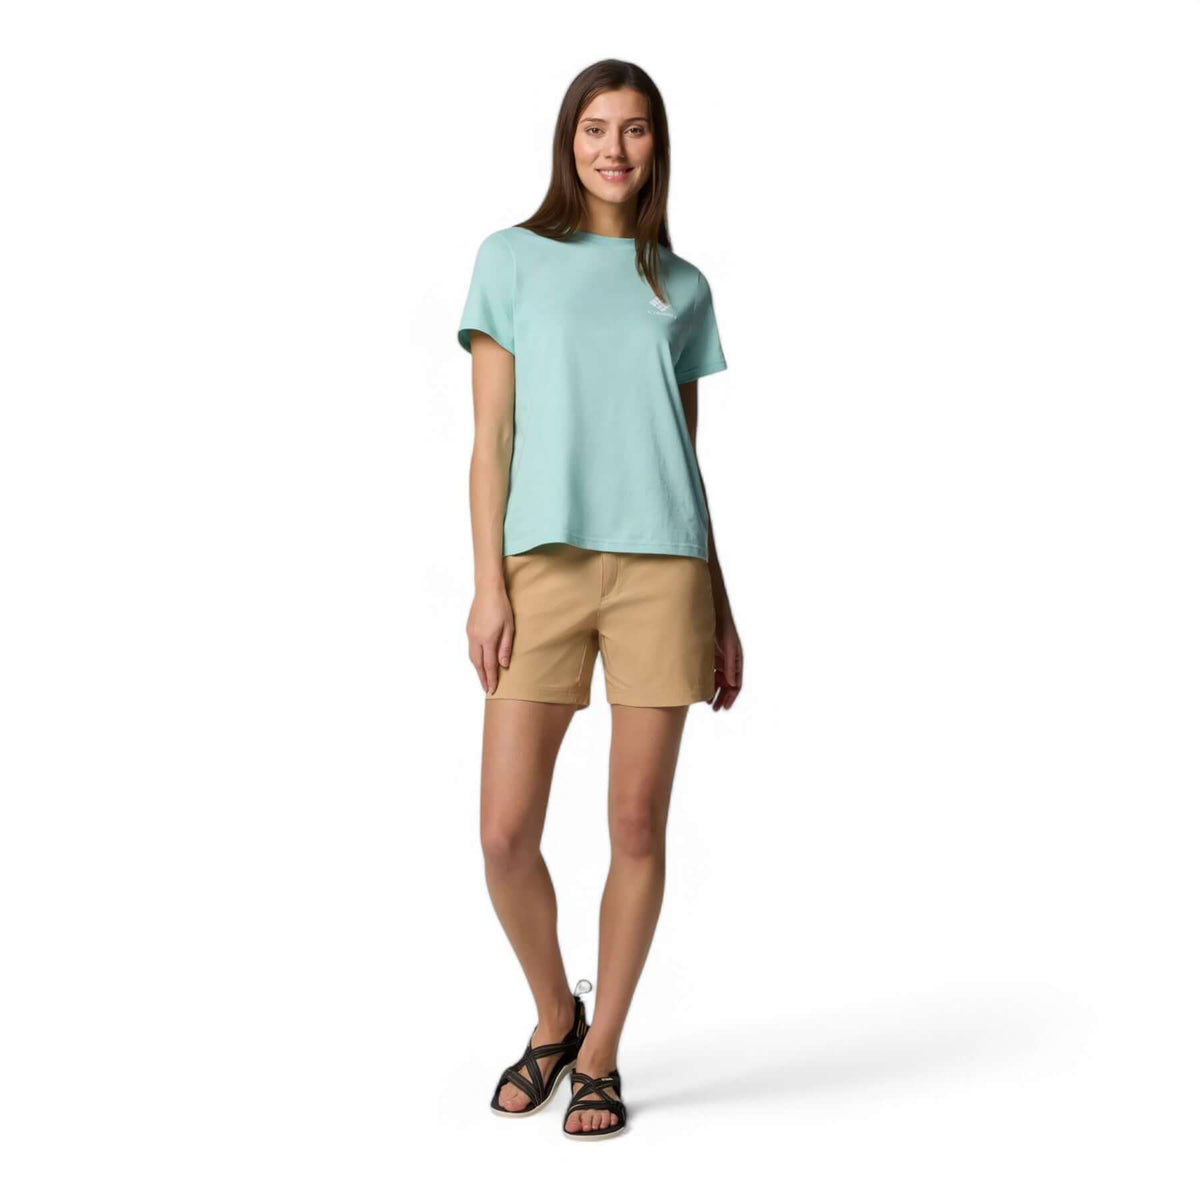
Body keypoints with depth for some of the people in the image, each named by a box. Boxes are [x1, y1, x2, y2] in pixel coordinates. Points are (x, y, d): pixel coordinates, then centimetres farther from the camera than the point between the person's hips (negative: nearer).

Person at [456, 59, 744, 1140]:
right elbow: (491, 438, 4)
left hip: (663, 566, 1)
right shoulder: (513, 259, 9)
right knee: (505, 833, -4)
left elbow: (688, 456, 15)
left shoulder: (682, 288, 14)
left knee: (639, 824, 2)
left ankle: (601, 1054, 19)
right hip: (542, 563, -1)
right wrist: (488, 585, -5)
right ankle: (554, 1018, 24)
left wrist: (721, 605, 11)